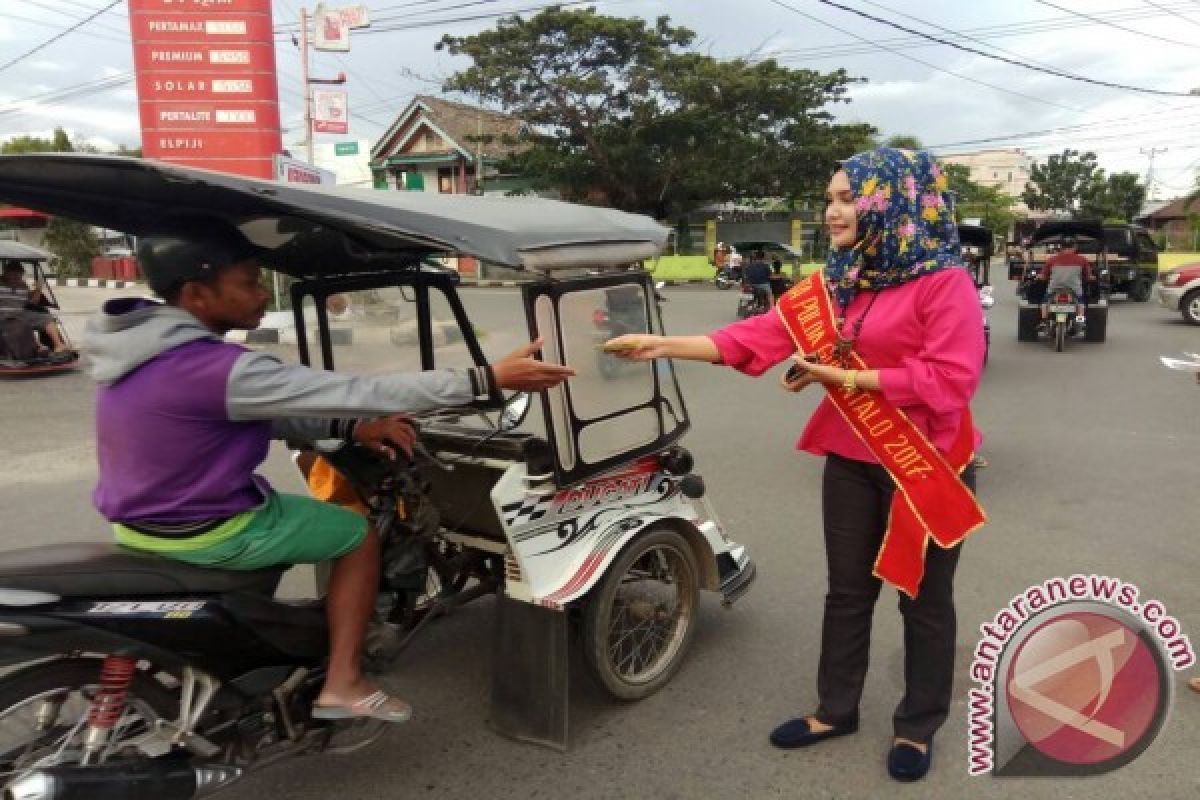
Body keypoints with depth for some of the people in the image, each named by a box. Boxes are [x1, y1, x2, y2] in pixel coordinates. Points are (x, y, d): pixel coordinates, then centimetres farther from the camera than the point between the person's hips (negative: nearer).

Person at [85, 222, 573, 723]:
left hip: (138, 517, 8)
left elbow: (261, 413, 6)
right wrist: (488, 379, -28)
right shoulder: (215, 369, -29)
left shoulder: (142, 348, 1)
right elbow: (356, 392, -30)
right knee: (359, 535, 7)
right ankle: (342, 684, 10)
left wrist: (351, 428, -3)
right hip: (207, 532, -8)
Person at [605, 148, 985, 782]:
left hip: (927, 464, -5)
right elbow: (762, 332, -4)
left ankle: (917, 727, 30)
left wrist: (850, 378, -20)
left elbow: (953, 376, -21)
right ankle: (836, 709, 33)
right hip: (851, 459, 6)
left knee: (924, 598, 11)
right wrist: (665, 345, -14)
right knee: (847, 590, 16)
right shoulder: (833, 284, 6)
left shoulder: (944, 280, -13)